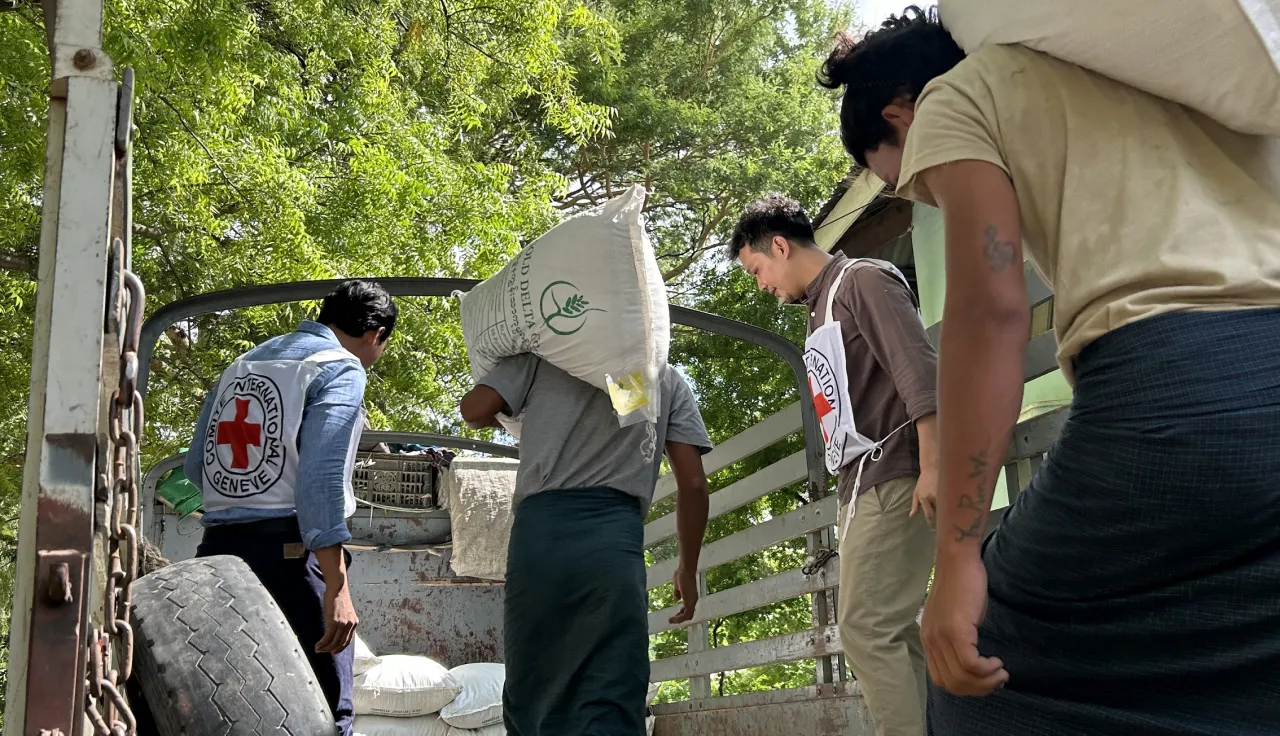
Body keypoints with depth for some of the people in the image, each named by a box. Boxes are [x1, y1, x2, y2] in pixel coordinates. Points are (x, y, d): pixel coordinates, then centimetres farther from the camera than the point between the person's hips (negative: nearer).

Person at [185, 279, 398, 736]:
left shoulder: (243, 364, 18)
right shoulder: (340, 369, -5)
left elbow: (195, 466, 20)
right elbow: (321, 477, -17)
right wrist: (336, 588, -20)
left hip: (216, 550, 8)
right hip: (288, 556, -7)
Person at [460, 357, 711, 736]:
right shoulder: (666, 377, 20)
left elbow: (474, 410, 7)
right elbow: (692, 482, 12)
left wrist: (503, 417, 32)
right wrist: (688, 568, 23)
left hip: (540, 530, 1)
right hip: (615, 538, 0)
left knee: (532, 691, 11)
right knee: (610, 703, -4)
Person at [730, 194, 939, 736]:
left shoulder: (863, 280, -3)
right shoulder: (821, 310, 23)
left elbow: (919, 370, -15)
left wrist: (930, 467, -23)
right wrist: (848, 492, 16)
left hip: (892, 480, -9)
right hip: (862, 487, 9)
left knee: (866, 628, -14)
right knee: (894, 632, 6)